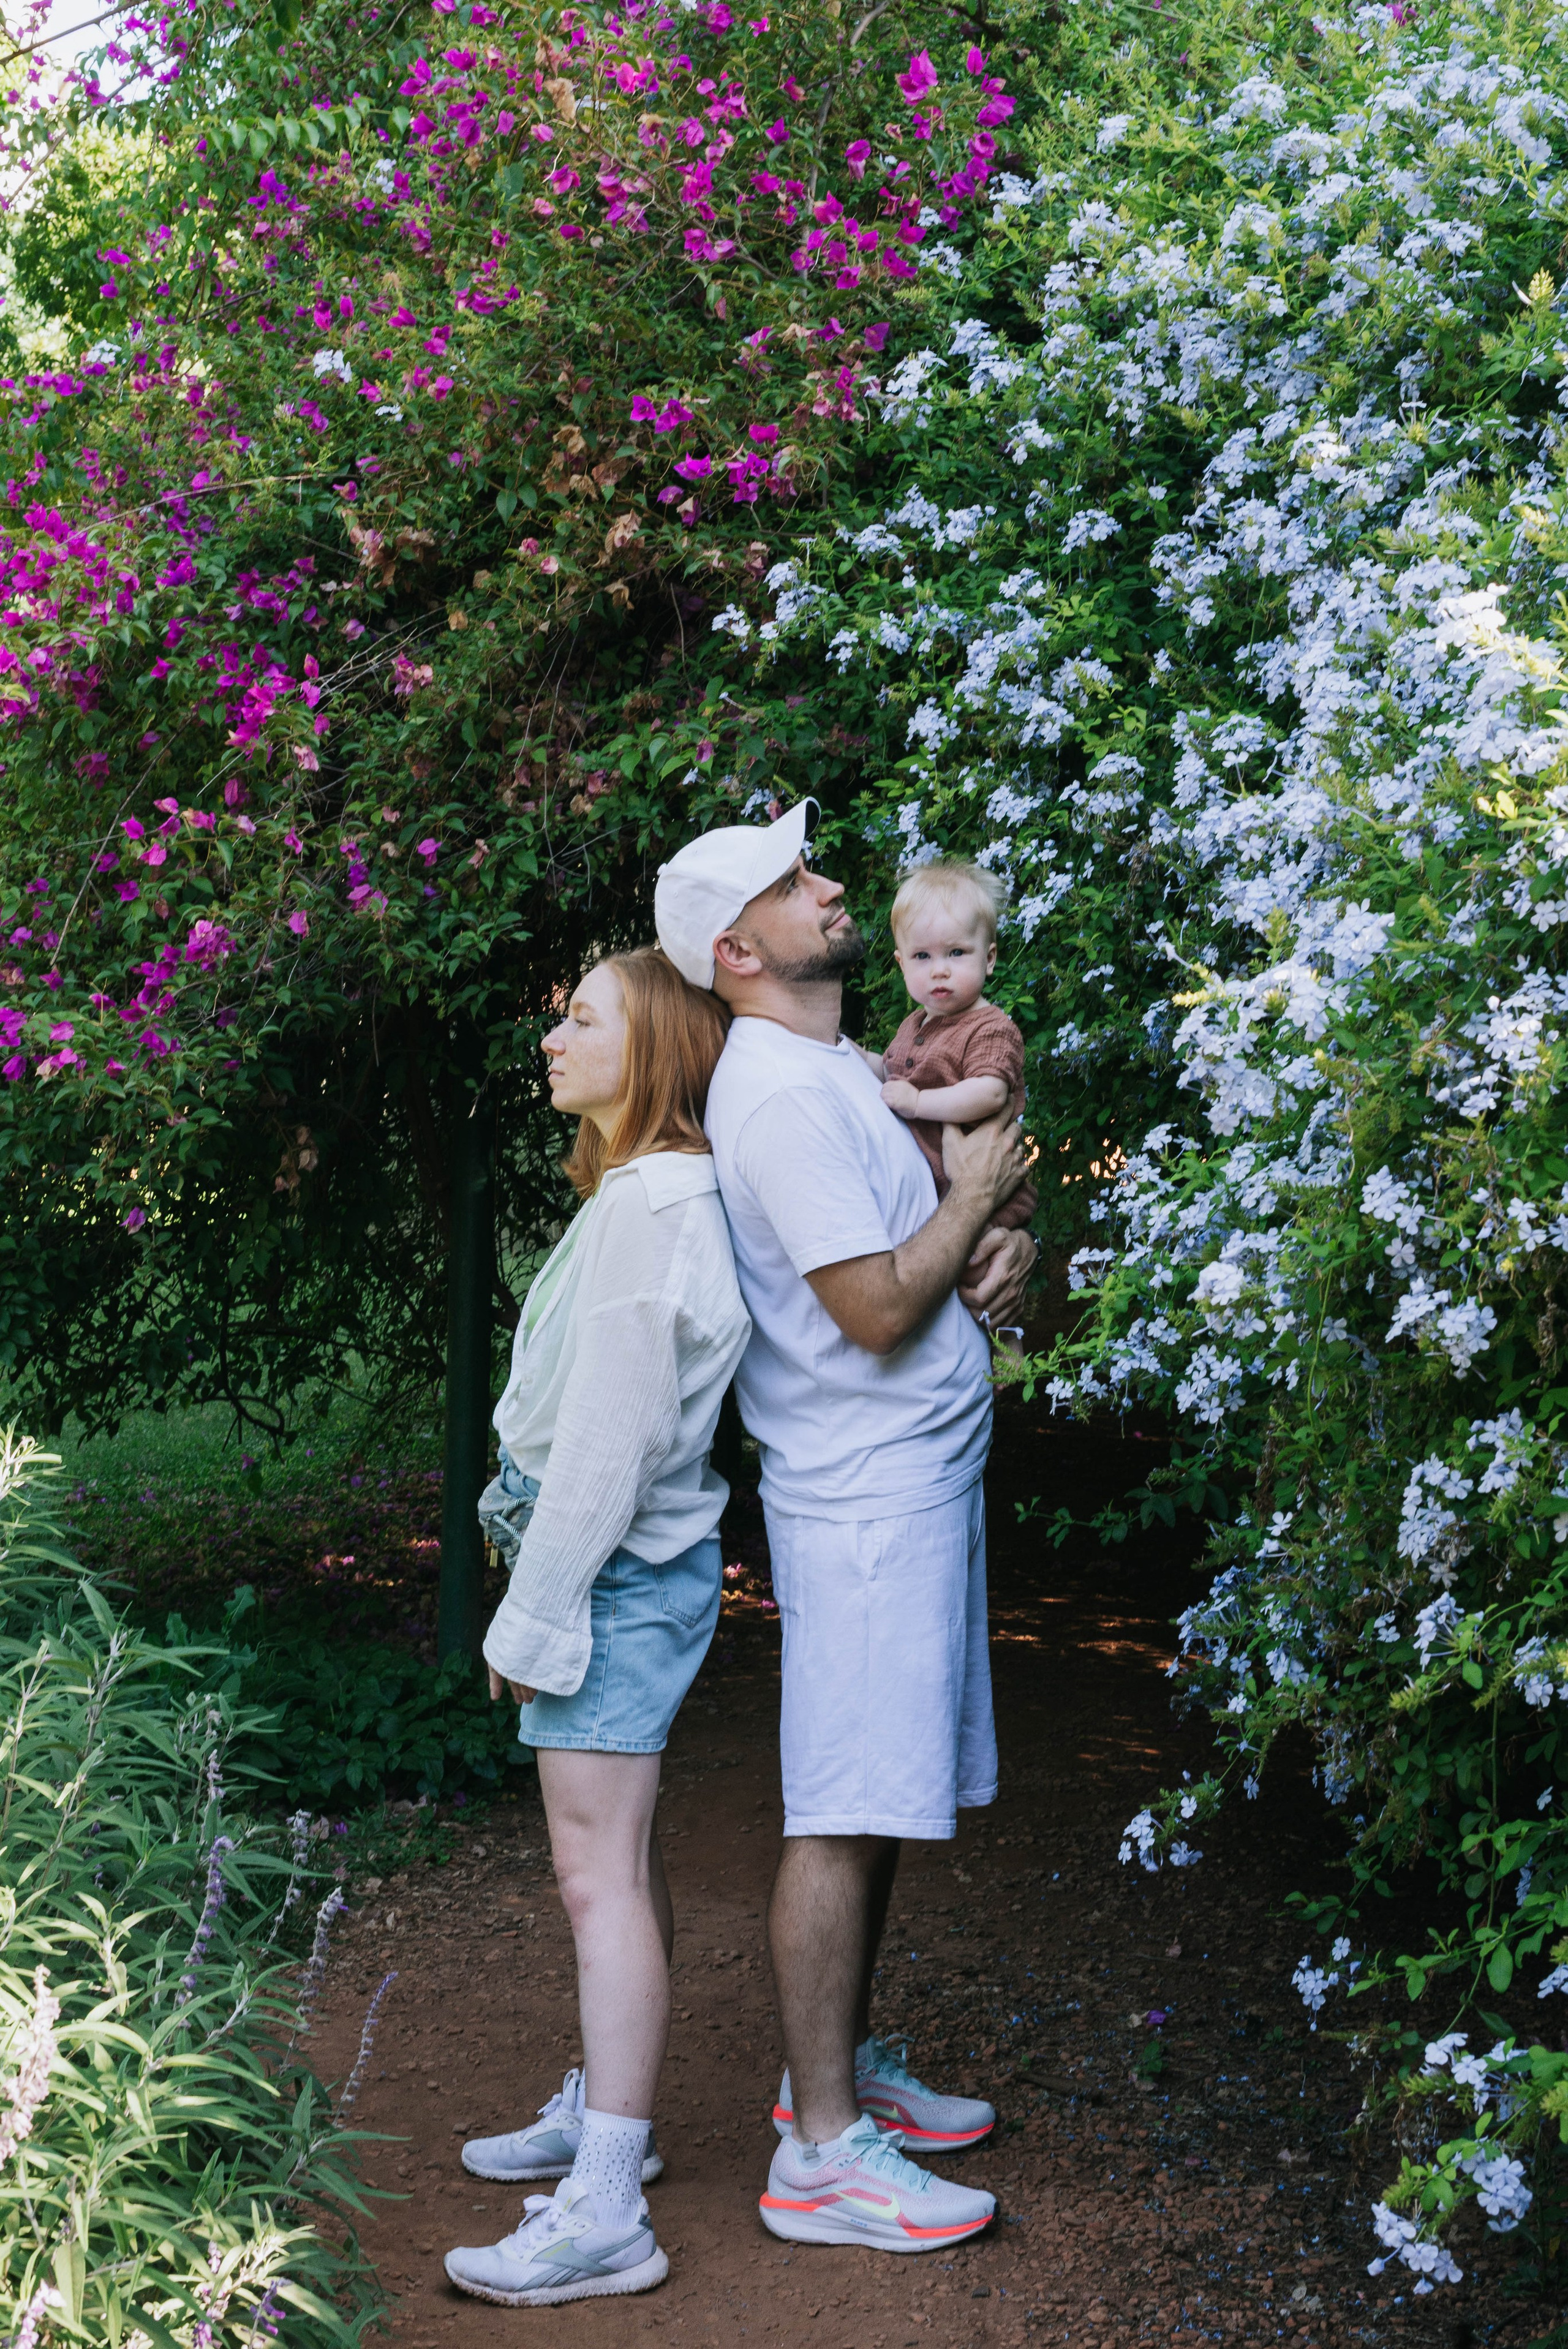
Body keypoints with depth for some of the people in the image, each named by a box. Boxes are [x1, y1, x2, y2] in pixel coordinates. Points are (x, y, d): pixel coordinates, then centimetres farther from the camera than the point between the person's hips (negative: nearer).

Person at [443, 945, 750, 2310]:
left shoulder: (649, 1206, -19)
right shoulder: (652, 1193, 12)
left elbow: (610, 1437, -21)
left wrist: (537, 1616, -17)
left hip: (617, 1570, -10)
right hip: (626, 1569, 10)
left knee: (598, 1866, -10)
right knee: (618, 1854, 18)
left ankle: (606, 2215, -8)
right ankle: (607, 2109, 32)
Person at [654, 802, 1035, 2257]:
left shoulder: (836, 1067, 16)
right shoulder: (776, 1094, -17)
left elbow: (913, 1244, 23)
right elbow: (876, 1308, -21)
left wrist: (997, 1253, 2)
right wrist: (974, 1195, -7)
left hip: (917, 1478, 10)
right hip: (866, 1495, -10)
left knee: (882, 1802, 17)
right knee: (845, 1813, -7)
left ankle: (840, 2066, 29)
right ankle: (822, 2152, -1)